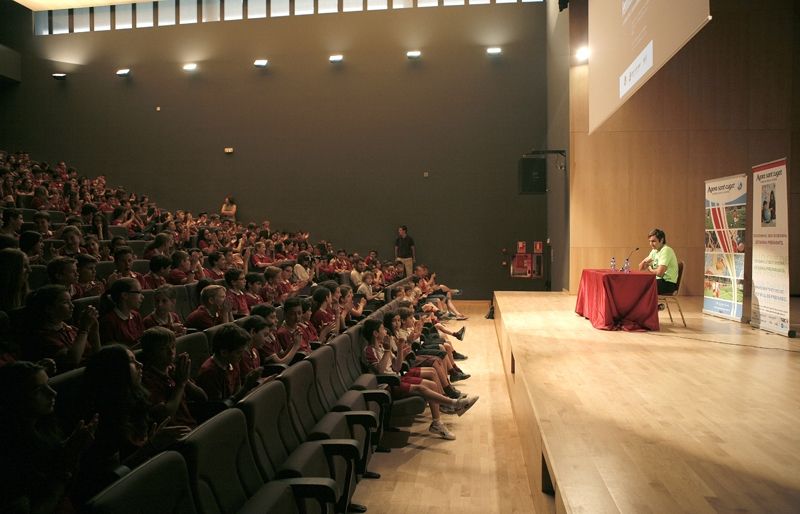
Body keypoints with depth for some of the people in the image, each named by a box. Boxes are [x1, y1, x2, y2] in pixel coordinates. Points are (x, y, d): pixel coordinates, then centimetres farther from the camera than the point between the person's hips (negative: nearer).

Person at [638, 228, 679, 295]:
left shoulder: (666, 250, -16)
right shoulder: (654, 251, 11)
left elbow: (659, 273, -25)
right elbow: (641, 268, 14)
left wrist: (650, 270, -4)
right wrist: (644, 261, -7)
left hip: (668, 283, -8)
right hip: (659, 280, 8)